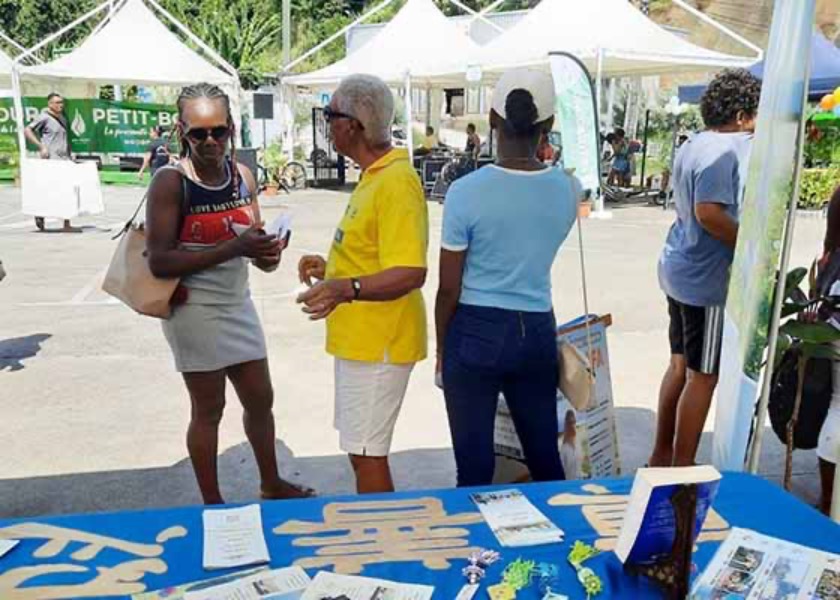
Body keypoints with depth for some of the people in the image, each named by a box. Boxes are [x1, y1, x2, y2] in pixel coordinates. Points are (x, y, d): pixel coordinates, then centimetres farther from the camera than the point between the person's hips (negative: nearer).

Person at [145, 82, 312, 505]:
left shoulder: (243, 176, 2)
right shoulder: (170, 182, -15)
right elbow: (159, 262, -22)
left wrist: (268, 253, -14)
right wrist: (233, 248, -28)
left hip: (239, 304, 6)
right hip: (195, 309, -6)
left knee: (260, 399, 17)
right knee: (209, 410, 7)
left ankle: (271, 485, 38)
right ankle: (212, 504, 26)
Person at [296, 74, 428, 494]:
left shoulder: (396, 181, -20)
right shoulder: (375, 175, 13)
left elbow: (410, 272, -29)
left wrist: (346, 289, -40)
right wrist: (330, 268, 14)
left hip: (379, 343, -10)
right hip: (359, 337, 11)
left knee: (366, 453, -1)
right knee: (360, 448, 20)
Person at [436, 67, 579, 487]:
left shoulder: (466, 191, -14)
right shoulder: (568, 190, -2)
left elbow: (449, 289, -8)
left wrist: (442, 348, 6)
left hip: (475, 333, -3)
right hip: (538, 332, 4)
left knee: (474, 464, 9)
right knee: (546, 457, 18)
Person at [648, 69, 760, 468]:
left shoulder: (694, 145, 13)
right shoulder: (723, 150, -17)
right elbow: (709, 212, -28)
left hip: (682, 269, 10)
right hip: (708, 278, -10)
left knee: (681, 365, 17)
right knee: (703, 376, 0)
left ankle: (661, 455, 27)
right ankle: (681, 468, 9)